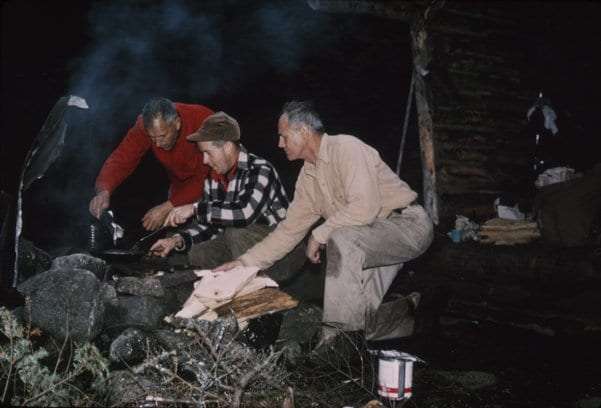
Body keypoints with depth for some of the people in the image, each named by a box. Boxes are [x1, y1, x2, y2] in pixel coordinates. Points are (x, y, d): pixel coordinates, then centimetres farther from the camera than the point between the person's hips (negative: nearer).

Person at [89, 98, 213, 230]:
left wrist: (167, 207, -38)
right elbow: (122, 159, -25)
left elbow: (205, 177, -34)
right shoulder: (145, 125, -22)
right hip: (180, 186, 3)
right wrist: (103, 192, -44)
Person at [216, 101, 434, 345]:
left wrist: (319, 234, -16)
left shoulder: (345, 148, -17)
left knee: (342, 239, -31)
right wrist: (245, 262, 8)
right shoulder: (308, 175, 10)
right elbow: (291, 229, 13)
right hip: (374, 238, 9)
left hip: (408, 224, -9)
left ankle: (339, 332, -21)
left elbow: (365, 207, -28)